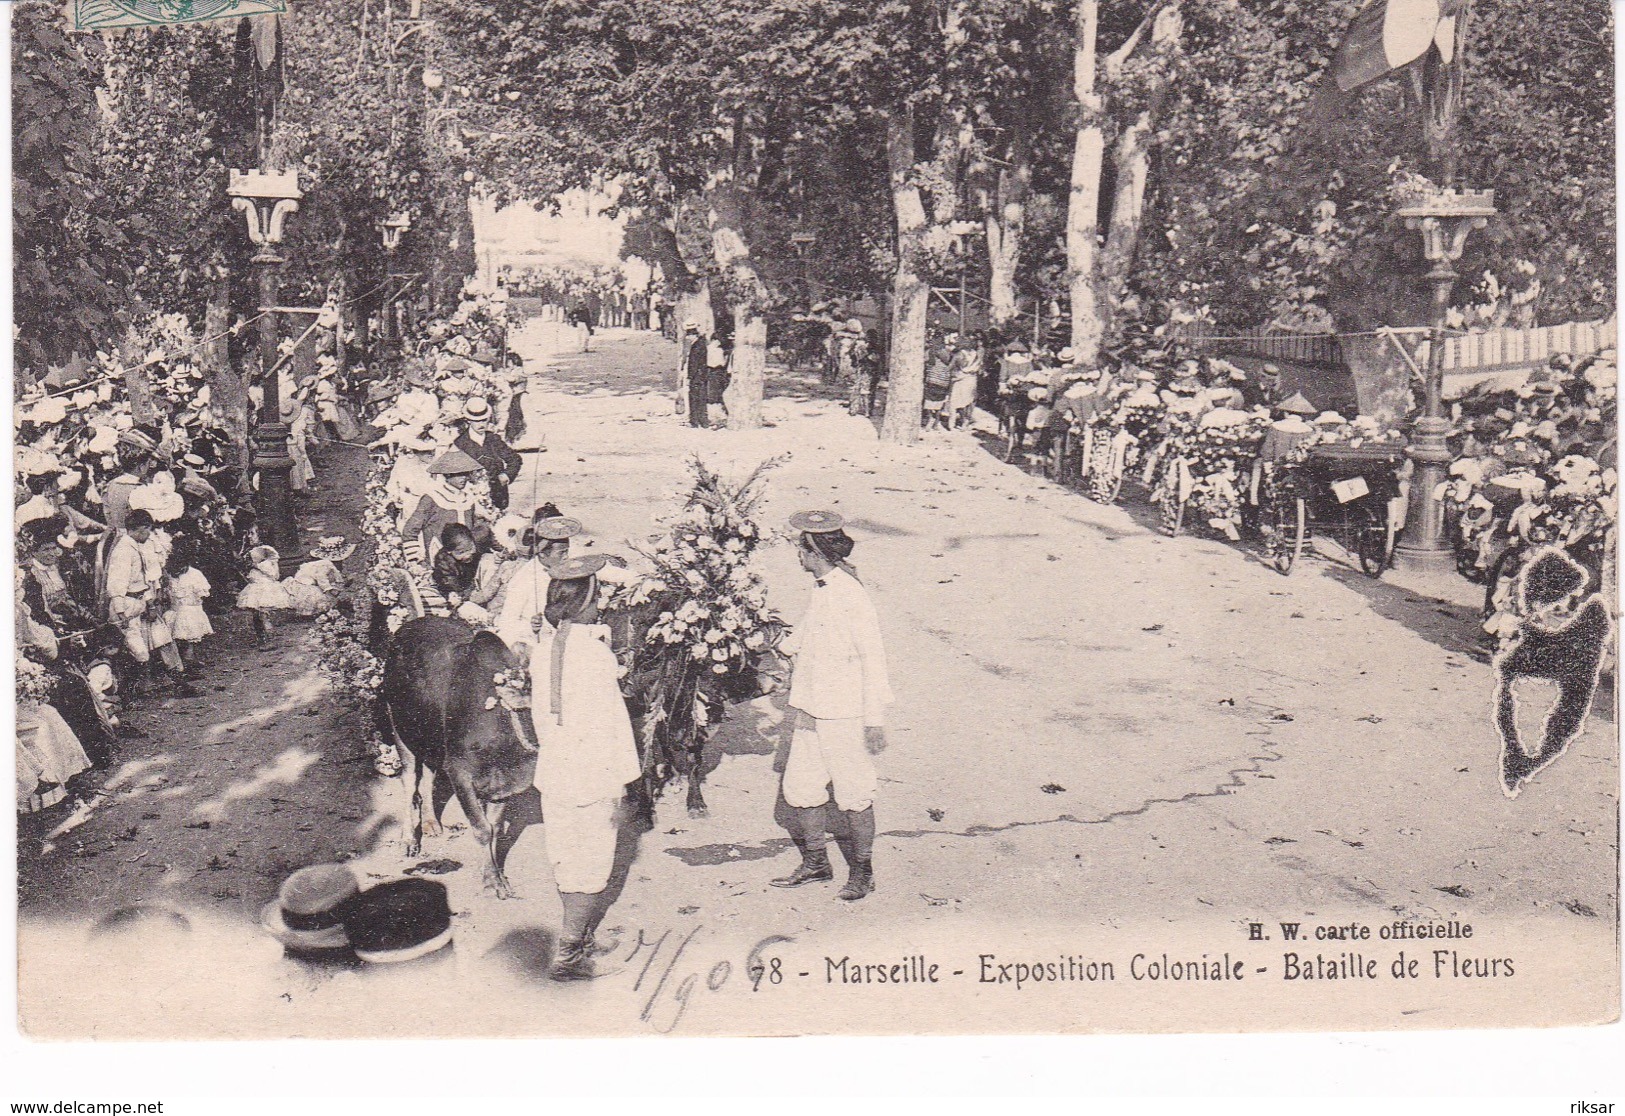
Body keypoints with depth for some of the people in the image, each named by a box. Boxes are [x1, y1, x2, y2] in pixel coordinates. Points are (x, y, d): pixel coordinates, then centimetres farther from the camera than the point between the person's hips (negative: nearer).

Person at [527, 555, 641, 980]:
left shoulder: (542, 651, 1)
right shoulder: (595, 651, -19)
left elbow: (540, 715, 11)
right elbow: (610, 722, -17)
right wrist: (619, 782, -12)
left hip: (553, 771, 7)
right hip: (593, 774, -7)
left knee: (566, 858, 19)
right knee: (592, 862, 3)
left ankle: (582, 932, 36)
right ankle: (569, 953, 5)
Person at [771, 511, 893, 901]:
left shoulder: (850, 595, -17)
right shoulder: (819, 590, 9)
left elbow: (872, 659, -16)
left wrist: (875, 719, -16)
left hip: (844, 715, -9)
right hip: (810, 712, 9)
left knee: (853, 795, 2)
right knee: (798, 788, 12)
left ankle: (862, 872, 16)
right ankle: (815, 863, 26)